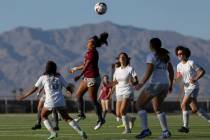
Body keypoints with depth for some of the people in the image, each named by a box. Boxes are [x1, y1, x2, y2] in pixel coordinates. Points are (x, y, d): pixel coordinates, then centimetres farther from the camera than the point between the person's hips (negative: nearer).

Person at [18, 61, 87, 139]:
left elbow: (34, 89, 11)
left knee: (43, 116, 20)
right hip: (60, 101, 3)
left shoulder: (43, 78, 8)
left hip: (50, 102, -3)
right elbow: (68, 88, 11)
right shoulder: (59, 77, 14)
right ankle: (80, 132, 0)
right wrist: (69, 91, 34)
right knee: (66, 118, 15)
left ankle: (53, 133, 3)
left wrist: (24, 96, 21)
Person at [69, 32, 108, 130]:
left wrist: (80, 75, -33)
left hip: (93, 78, -10)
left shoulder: (93, 53, -16)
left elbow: (87, 65, -25)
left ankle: (100, 119, 2)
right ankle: (81, 114, 23)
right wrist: (75, 69, 33)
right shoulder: (89, 52, 12)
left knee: (93, 100, -6)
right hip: (87, 77, 10)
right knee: (78, 95, 12)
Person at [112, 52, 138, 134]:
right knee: (118, 114, 0)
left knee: (122, 110, -22)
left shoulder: (130, 69, -5)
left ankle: (127, 128, -7)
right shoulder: (117, 70, 11)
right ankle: (131, 119, 30)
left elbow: (136, 82, -7)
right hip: (119, 93, 6)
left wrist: (133, 82, -30)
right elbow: (114, 82, 18)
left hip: (127, 92, -6)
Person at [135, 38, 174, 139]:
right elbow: (171, 71, 15)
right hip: (164, 85, 8)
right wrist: (170, 85, 22)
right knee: (157, 109, 19)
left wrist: (141, 83, -15)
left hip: (154, 84, -7)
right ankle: (165, 131, 5)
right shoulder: (165, 56, 14)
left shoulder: (151, 56, -8)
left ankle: (145, 130, -9)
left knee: (139, 105, 2)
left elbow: (149, 72, -18)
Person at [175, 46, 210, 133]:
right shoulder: (179, 65, 10)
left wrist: (195, 79, -22)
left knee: (183, 105, -18)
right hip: (186, 88, 8)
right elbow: (177, 77, 13)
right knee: (195, 109, 8)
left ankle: (185, 127, -16)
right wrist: (178, 77, -11)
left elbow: (202, 71, -8)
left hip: (193, 87, -8)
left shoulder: (191, 63, -10)